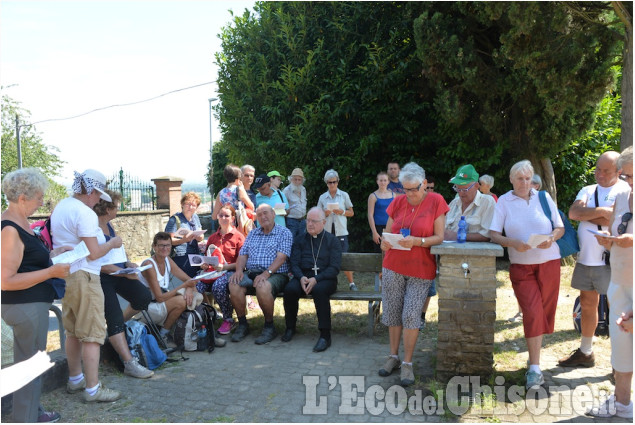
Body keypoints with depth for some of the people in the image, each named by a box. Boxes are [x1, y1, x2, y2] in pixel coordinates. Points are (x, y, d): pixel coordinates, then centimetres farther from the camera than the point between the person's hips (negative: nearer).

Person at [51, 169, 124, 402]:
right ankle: (93, 389, 3)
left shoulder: (60, 206, 12)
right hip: (83, 278, -10)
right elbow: (93, 253, -21)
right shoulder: (85, 213, -18)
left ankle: (75, 379, 32)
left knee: (73, 332, 19)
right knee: (92, 334, -2)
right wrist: (112, 243, -4)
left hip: (63, 275, 10)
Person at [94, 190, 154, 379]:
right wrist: (125, 273, -21)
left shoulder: (108, 225, 10)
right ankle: (129, 363, -8)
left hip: (118, 274, 8)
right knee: (114, 319, -9)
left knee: (143, 297, -7)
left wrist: (128, 263, 3)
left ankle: (121, 323, 19)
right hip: (102, 278, -8)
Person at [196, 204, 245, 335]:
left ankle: (228, 320, -15)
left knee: (218, 286, -37)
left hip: (230, 271, -4)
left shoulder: (238, 237, 5)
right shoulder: (213, 237, 21)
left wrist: (224, 267, -16)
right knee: (196, 286, -28)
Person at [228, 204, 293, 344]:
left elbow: (281, 257, -8)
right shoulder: (252, 234, 23)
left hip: (275, 274, -4)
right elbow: (243, 255, 16)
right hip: (251, 272, 5)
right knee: (234, 285, -26)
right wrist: (239, 270, -6)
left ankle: (269, 326, -16)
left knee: (263, 287, -37)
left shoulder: (284, 233, 5)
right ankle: (242, 325, -9)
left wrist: (266, 273, -22)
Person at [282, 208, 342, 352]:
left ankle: (325, 335, -29)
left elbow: (334, 268, -3)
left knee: (319, 290, -36)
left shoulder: (332, 240, 7)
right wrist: (301, 277, -14)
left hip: (325, 278, -3)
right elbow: (294, 263, 9)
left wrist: (316, 279, -18)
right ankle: (290, 327, -7)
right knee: (290, 289, -29)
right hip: (303, 276, 3)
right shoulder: (300, 239, 17)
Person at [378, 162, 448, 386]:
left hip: (421, 269, -3)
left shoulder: (436, 201, -4)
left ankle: (407, 363, 7)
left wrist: (417, 241, -24)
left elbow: (439, 237, -8)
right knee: (392, 312, 7)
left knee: (411, 315, -7)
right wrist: (385, 241, -11)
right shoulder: (398, 202, 5)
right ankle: (393, 356, 24)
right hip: (394, 266, 3)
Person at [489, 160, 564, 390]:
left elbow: (560, 228, 8)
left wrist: (552, 237, -14)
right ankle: (535, 369, -6)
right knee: (532, 312, -11)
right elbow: (493, 234, -4)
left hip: (548, 262, 2)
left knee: (544, 311, 7)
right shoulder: (503, 201, 1)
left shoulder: (544, 198, 5)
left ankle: (534, 356, 28)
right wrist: (513, 243, -21)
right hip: (521, 265, -2)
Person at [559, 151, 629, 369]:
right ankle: (585, 352, 29)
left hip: (611, 259, -6)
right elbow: (573, 212, -4)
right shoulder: (587, 191, 13)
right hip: (585, 258, 6)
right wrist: (600, 211, -15)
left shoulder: (625, 190, -5)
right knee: (587, 303, 15)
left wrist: (585, 213, -10)